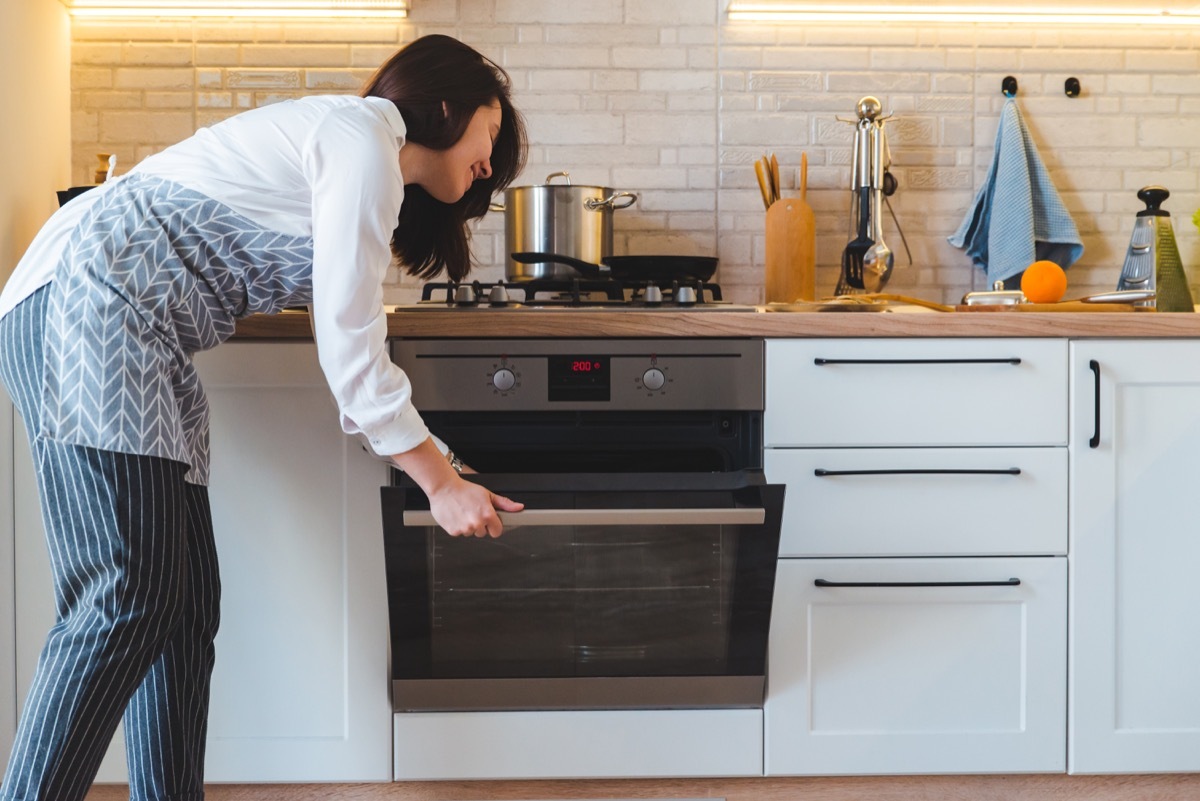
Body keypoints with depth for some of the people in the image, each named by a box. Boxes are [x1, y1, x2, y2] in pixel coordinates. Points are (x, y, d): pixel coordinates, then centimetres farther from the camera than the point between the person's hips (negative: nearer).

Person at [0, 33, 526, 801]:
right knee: (129, 598, -17)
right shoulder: (364, 139, -7)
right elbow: (348, 347, -10)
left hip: (131, 340, 10)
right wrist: (441, 484, -2)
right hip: (85, 303, -10)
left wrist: (443, 460, 31)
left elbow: (358, 347, 29)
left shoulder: (357, 162, 25)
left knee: (185, 603, 4)